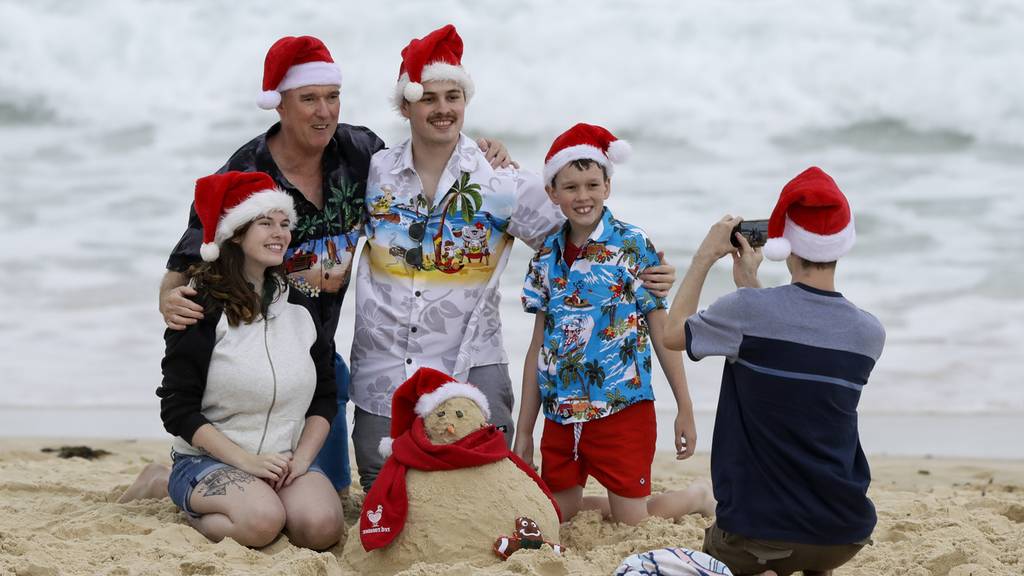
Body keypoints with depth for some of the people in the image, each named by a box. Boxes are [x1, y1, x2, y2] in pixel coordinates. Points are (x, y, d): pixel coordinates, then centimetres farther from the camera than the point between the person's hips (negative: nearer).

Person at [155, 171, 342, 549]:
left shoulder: (299, 308, 10)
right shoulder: (203, 309, -8)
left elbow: (325, 397, 13)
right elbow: (178, 410, -10)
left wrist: (300, 459, -5)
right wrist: (247, 462, -18)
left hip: (285, 459, 5)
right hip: (208, 461, -5)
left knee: (322, 528, -26)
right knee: (262, 521, -35)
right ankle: (192, 510, -2)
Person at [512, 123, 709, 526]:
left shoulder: (633, 246, -6)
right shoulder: (547, 256, 6)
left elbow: (662, 333, -3)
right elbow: (539, 346, 10)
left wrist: (685, 410, -5)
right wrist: (523, 432, 9)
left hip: (622, 407, -5)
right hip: (560, 414, 5)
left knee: (631, 526, 0)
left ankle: (700, 497, 29)